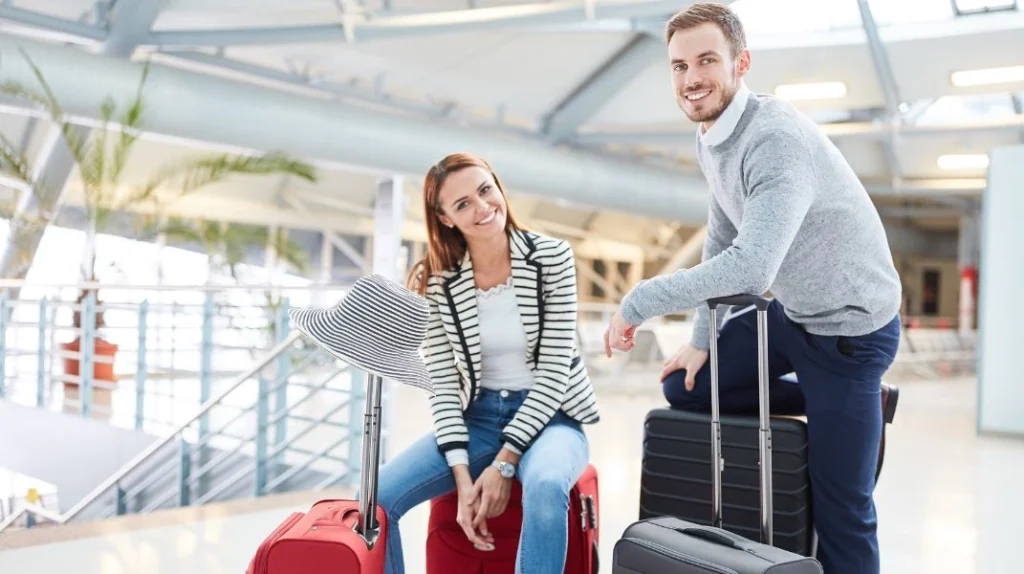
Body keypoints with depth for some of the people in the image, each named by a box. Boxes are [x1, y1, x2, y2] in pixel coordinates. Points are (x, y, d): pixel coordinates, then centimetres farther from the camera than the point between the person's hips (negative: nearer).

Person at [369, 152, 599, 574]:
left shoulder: (551, 257, -12)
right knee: (375, 496, -16)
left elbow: (555, 370, -14)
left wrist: (504, 463, -19)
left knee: (545, 486, -37)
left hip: (550, 415, -2)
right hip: (479, 418, 3)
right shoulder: (435, 281, -7)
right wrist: (462, 476, -17)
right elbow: (442, 385, -6)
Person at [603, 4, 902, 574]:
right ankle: (832, 408, 16)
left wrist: (639, 302, -31)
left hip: (852, 328, -8)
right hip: (791, 312, 9)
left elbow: (751, 267, -39)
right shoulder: (712, 139, 1)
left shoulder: (776, 138, -28)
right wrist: (703, 339, 8)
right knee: (683, 386, 10)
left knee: (841, 508, -3)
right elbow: (721, 245, 11)